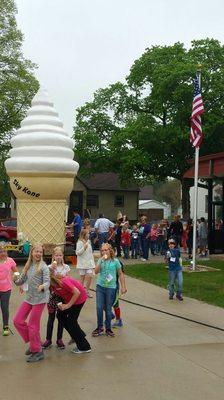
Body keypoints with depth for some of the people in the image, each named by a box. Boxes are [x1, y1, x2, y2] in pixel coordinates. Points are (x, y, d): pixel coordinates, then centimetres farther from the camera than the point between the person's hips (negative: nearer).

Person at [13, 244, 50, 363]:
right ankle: (33, 342, 21)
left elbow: (47, 282, -16)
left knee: (33, 325, -3)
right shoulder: (28, 266, 8)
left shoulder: (43, 267, -10)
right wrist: (16, 280, -12)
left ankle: (38, 351, 12)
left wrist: (42, 286, -37)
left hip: (40, 298, -7)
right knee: (17, 320, 4)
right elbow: (21, 281, 10)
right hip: (29, 298, 7)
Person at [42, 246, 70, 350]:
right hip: (53, 293, -1)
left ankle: (59, 339, 17)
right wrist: (52, 269, -19)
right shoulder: (50, 267, -3)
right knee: (51, 317, 5)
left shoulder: (66, 267, 1)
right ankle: (48, 339, 14)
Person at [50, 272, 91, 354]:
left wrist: (68, 305, -27)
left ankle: (84, 347, 3)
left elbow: (77, 292, -32)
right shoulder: (53, 285, -9)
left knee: (71, 321, -6)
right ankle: (76, 336, 22)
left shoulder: (63, 282, -33)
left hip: (79, 298, -8)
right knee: (60, 315, 7)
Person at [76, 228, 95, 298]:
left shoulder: (88, 241, 11)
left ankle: (87, 291, 8)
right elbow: (77, 253, -13)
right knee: (82, 277, 3)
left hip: (89, 263, 5)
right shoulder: (80, 242, -10)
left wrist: (92, 262, 14)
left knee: (90, 276, -4)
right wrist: (84, 248, -25)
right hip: (82, 263, -5)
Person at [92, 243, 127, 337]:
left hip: (111, 288, -2)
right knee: (99, 308, 1)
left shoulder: (115, 261, -3)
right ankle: (100, 327, 17)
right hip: (100, 286, 2)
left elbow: (120, 274, 3)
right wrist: (101, 261, -18)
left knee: (108, 309, 5)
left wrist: (123, 287, 2)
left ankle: (108, 328, 21)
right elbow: (96, 271, -10)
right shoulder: (100, 260, 3)